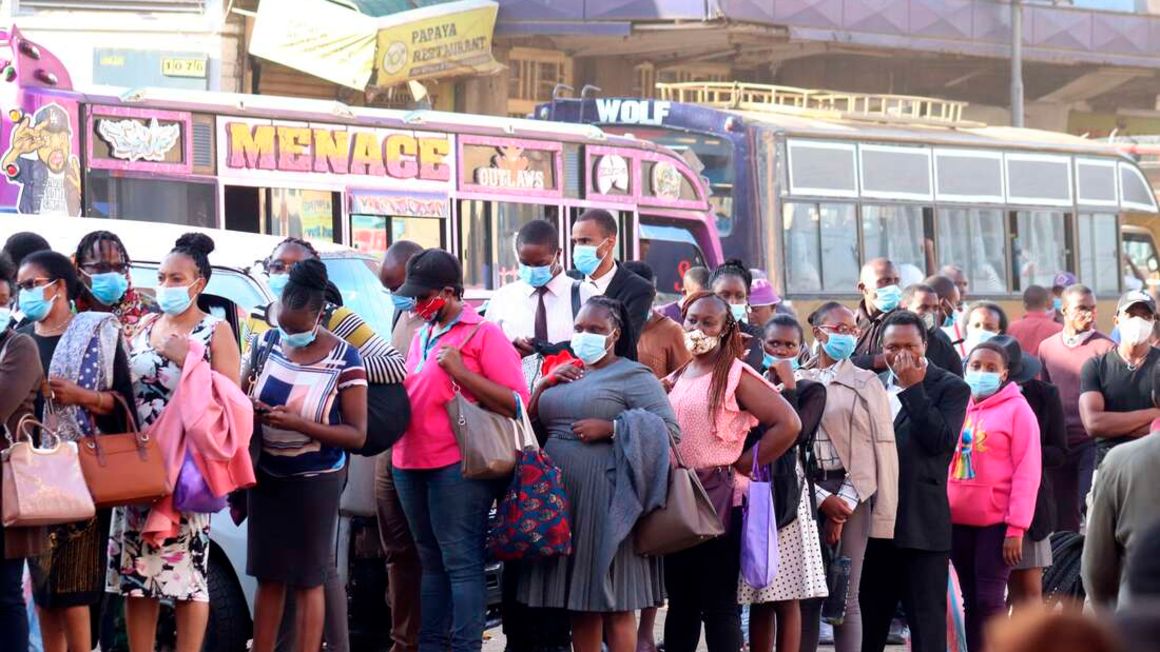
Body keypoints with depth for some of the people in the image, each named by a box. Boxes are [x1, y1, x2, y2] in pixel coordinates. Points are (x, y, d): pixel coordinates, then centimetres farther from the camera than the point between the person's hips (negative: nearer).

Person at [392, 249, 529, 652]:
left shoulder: (483, 334, -4)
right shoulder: (422, 335, 17)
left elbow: (517, 403, -11)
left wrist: (461, 372, -17)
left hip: (456, 466, -8)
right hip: (410, 463, 8)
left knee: (461, 563, -9)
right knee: (431, 562, 12)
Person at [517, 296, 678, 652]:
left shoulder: (634, 375, -1)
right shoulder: (564, 373, 19)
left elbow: (668, 429, -11)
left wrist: (608, 428, -16)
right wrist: (544, 385, 3)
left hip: (606, 498, -6)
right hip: (560, 495, 6)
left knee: (613, 601, -4)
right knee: (578, 596, 7)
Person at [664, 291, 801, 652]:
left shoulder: (735, 375, -5)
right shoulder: (676, 379, 13)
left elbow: (788, 424, -12)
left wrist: (741, 463, -8)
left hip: (719, 497, -6)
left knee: (719, 605, -3)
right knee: (680, 603, 11)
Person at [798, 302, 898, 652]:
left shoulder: (867, 383, 6)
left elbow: (879, 448, 0)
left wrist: (845, 503, -8)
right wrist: (822, 499, -10)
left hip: (850, 492, -1)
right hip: (807, 492, 1)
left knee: (846, 597, -3)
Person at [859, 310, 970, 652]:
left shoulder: (950, 388, -2)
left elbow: (941, 440, -16)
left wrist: (913, 388, -14)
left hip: (923, 524, -5)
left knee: (927, 623, 0)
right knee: (868, 620, 12)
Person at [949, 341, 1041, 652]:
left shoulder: (1017, 409, -3)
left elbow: (1026, 473, -7)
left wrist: (1016, 528, -13)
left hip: (997, 522, -5)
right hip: (957, 521, 5)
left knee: (989, 600, -8)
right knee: (971, 600, 9)